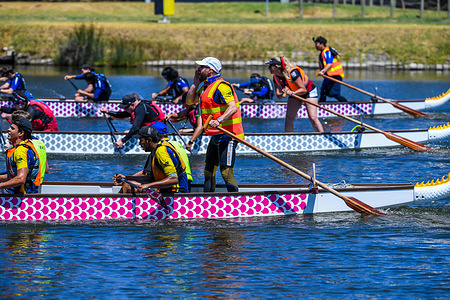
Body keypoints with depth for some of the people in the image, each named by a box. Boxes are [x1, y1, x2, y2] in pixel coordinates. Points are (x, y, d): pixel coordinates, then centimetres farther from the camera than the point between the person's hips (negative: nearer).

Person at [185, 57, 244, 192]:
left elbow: (233, 107, -26)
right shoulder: (206, 86, 17)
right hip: (216, 136, 10)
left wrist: (219, 120, -39)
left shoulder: (221, 86, -15)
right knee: (209, 171, 15)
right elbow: (189, 101, 21)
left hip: (227, 136, -10)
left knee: (226, 172, -16)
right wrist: (195, 84, 11)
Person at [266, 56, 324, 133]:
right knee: (289, 119, -5)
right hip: (294, 94, 7)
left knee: (313, 118, -18)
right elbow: (278, 96, -11)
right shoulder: (276, 77, -11)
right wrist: (282, 93, -34)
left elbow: (303, 90, -31)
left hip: (309, 91, -7)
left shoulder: (292, 72, -32)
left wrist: (292, 93, -47)